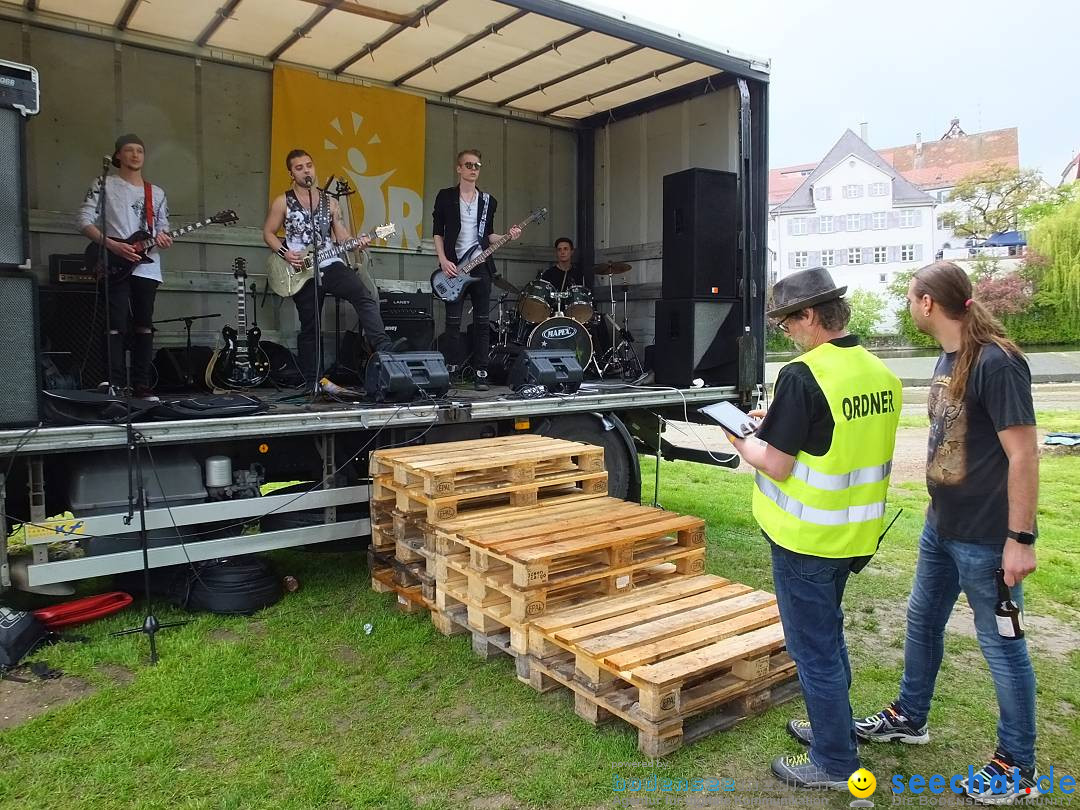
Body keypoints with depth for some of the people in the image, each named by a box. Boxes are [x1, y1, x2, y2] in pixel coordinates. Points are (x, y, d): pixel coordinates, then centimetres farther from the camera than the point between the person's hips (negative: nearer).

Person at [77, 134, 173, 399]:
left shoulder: (157, 193, 17)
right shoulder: (104, 185, 4)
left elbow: (163, 229, 18)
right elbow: (85, 222, -3)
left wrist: (163, 239, -6)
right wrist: (113, 245, -16)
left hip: (147, 268, 4)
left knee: (144, 327, 5)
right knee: (116, 326, -8)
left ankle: (141, 385, 11)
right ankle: (115, 384, -5)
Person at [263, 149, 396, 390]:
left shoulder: (330, 203, 10)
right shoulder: (282, 202, 3)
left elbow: (342, 237, 11)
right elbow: (268, 233, 7)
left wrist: (357, 242, -10)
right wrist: (284, 252, -10)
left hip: (330, 265, 2)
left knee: (364, 296, -26)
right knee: (309, 327, 3)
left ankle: (383, 347, -33)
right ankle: (313, 381, 13)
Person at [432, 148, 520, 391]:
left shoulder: (488, 201, 13)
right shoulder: (445, 197, 4)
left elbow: (488, 235, 16)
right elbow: (437, 232, 3)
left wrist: (507, 236, -2)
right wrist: (443, 260, -9)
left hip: (480, 265, 3)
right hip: (453, 266, -2)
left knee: (482, 321, 0)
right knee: (453, 321, -3)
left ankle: (481, 372, 4)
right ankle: (451, 371, 5)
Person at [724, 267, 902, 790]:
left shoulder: (802, 376, -22)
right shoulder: (879, 372, 2)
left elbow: (776, 466, -20)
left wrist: (742, 442, -1)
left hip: (807, 538, -8)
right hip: (856, 532, 8)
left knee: (814, 649, 7)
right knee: (828, 635, 25)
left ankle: (834, 763, 22)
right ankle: (833, 726, 42)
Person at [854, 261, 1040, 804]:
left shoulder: (996, 362, -20)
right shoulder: (947, 358, 6)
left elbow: (1023, 456, -21)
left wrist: (1020, 538, -20)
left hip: (986, 537, -9)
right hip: (942, 526, 9)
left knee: (1001, 643, 6)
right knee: (923, 620, 20)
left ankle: (1018, 766, 25)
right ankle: (908, 718, 40)